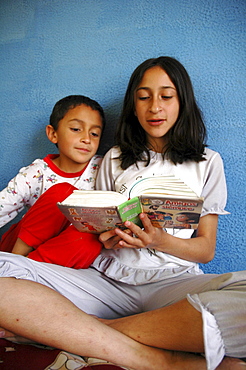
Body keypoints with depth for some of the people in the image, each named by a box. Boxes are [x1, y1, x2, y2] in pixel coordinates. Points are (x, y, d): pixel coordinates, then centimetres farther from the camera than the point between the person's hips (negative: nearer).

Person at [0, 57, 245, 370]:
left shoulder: (207, 162, 11)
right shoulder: (114, 160, 16)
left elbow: (206, 250, 7)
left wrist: (159, 240, -13)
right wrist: (106, 238, -7)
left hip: (173, 281, -1)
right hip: (109, 278, 2)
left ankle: (87, 332, -22)